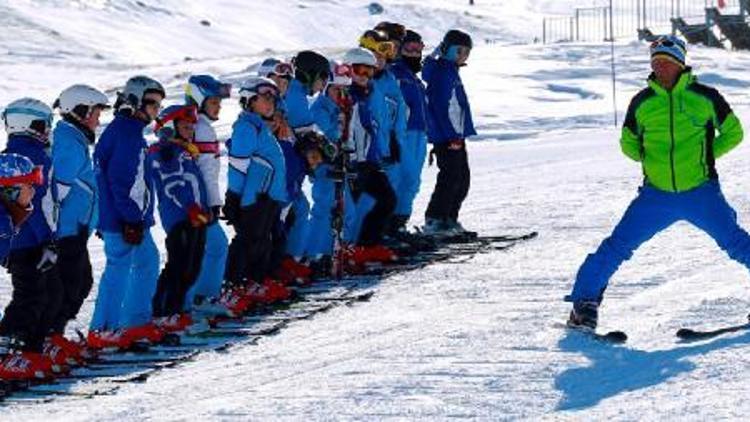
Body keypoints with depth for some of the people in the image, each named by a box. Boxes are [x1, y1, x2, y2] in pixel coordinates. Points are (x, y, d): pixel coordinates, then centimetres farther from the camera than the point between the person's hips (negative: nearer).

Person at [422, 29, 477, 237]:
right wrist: (452, 136, -22)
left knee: (462, 180, 12)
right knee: (450, 178, -11)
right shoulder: (442, 71, -13)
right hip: (446, 137, -10)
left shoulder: (451, 71, 19)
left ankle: (449, 220, 16)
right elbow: (441, 106, -20)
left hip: (456, 136, 10)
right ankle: (433, 221, -10)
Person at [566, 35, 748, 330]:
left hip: (700, 193, -2)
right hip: (656, 195, 2)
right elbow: (628, 143, 19)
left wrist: (704, 156, -1)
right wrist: (652, 160, 3)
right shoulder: (642, 102, 6)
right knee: (617, 246, -4)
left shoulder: (705, 97, 0)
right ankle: (585, 301, 7)